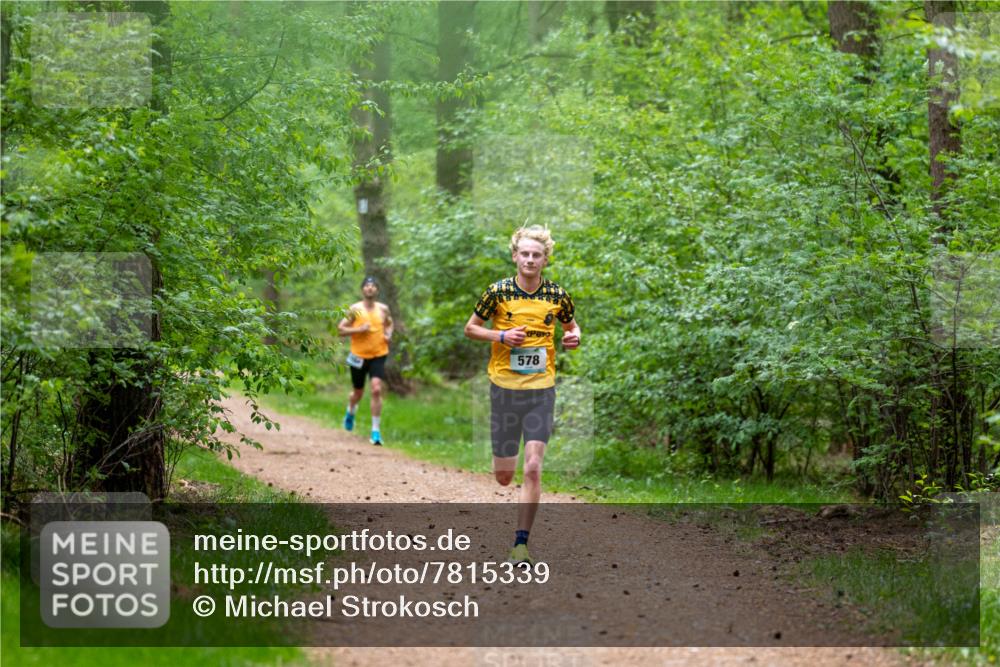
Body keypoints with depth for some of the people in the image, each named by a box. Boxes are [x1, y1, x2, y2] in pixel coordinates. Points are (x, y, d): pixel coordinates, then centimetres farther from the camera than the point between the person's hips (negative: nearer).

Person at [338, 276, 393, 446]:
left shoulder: (383, 309, 3)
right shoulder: (355, 309, -5)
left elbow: (389, 323, 23)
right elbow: (340, 329, -5)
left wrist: (389, 334, 2)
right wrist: (359, 329, -18)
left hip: (378, 356, 0)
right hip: (359, 356, 0)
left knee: (376, 389, -18)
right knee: (358, 392, 15)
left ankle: (376, 430, -13)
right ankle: (350, 412, 51)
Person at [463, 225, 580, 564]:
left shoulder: (557, 295, 0)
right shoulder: (498, 291, -4)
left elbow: (571, 325, 19)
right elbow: (470, 328, 5)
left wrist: (574, 337, -5)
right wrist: (501, 336, -12)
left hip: (541, 388, 0)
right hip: (504, 387, 0)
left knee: (533, 468, -12)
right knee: (504, 476, 6)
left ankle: (521, 542, -6)